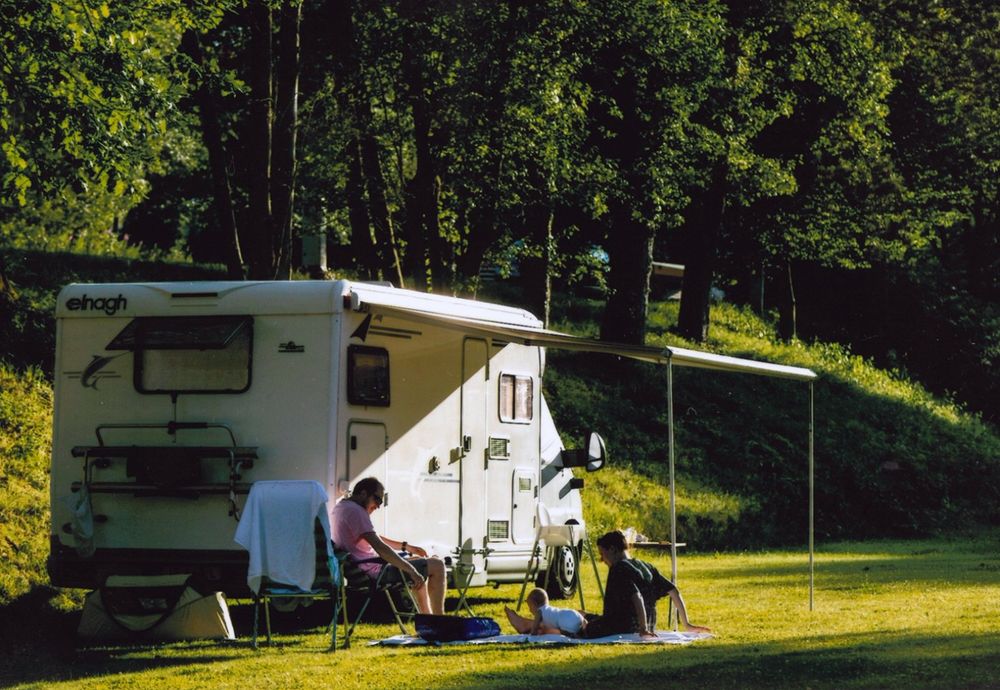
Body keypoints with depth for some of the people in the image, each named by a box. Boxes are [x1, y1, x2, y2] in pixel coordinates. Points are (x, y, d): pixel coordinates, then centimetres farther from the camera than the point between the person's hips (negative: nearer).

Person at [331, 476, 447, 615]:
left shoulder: (341, 507, 15)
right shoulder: (355, 511, -18)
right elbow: (379, 546, -26)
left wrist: (406, 546, 18)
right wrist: (411, 570, -24)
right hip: (373, 570, -11)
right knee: (437, 565, -6)